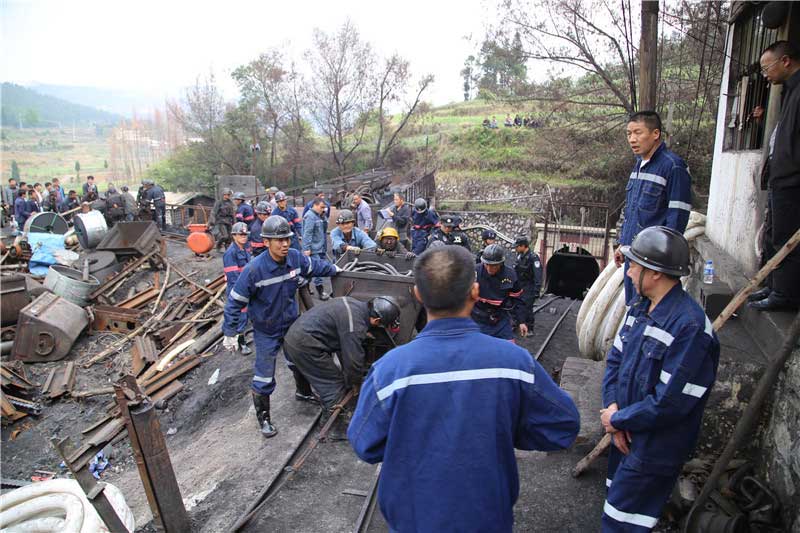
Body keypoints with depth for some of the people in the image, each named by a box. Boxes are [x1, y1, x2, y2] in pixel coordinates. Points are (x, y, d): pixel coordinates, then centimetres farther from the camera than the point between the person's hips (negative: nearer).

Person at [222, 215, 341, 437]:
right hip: (266, 332, -5)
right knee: (264, 377, 2)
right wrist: (230, 333, -16)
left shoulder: (295, 257, -16)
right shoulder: (254, 269, -30)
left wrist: (333, 269, 22)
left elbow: (313, 265, 9)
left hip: (292, 323, 5)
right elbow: (235, 301, -20)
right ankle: (263, 417, 25)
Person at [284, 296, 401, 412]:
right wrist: (356, 383, 5)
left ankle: (303, 392, 58)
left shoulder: (355, 304, 3)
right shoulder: (355, 327, -26)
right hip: (304, 346, -10)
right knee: (336, 386, -1)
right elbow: (353, 361, -16)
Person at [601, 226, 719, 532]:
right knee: (616, 504, 26)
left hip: (653, 452, -8)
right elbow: (615, 359, 7)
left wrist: (618, 419, -15)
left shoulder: (690, 326, -27)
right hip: (626, 436, 8)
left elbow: (671, 402, -27)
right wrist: (612, 408, -8)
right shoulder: (640, 308, 2)